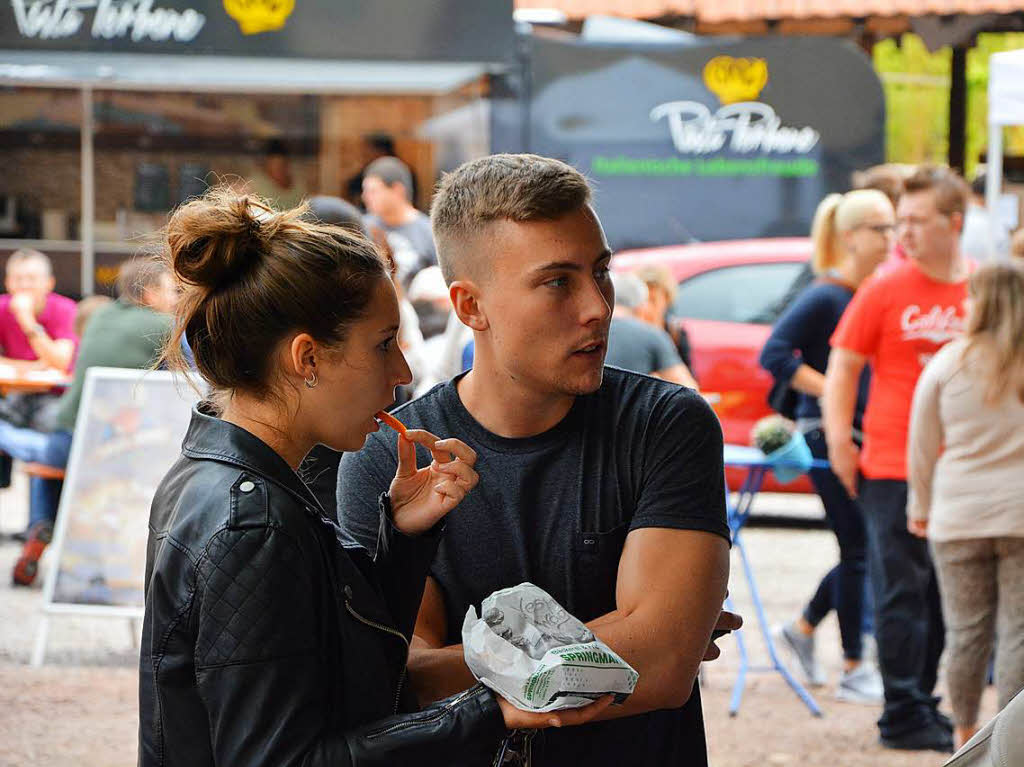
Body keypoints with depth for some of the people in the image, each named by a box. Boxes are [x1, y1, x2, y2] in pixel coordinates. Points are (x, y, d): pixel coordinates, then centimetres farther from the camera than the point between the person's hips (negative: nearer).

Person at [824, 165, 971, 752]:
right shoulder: (886, 290, -3)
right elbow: (843, 367, 1)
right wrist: (839, 443, -6)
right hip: (893, 467, -3)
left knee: (945, 592, 10)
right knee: (903, 590, -2)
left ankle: (924, 703, 22)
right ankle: (905, 716, 3)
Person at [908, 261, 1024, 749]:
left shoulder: (949, 363, -1)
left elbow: (922, 446, 5)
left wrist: (921, 506, 18)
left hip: (959, 515, 1)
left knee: (967, 630, 9)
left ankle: (965, 732, 18)